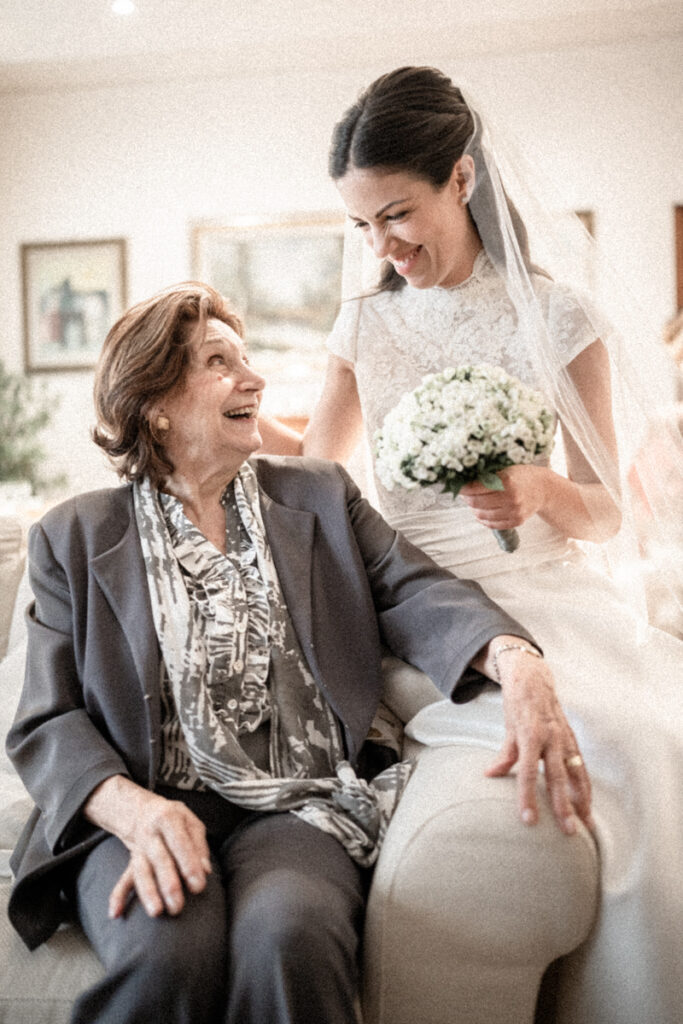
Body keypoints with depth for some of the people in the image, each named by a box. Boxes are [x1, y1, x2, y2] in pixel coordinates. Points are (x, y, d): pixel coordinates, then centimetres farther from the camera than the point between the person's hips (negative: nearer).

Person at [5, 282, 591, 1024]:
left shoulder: (321, 496, 16)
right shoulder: (73, 537, 11)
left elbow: (415, 593, 0)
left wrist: (517, 662, -22)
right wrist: (134, 810, -18)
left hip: (300, 807, 1)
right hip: (146, 813, 0)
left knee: (289, 936, -32)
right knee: (169, 952, -33)